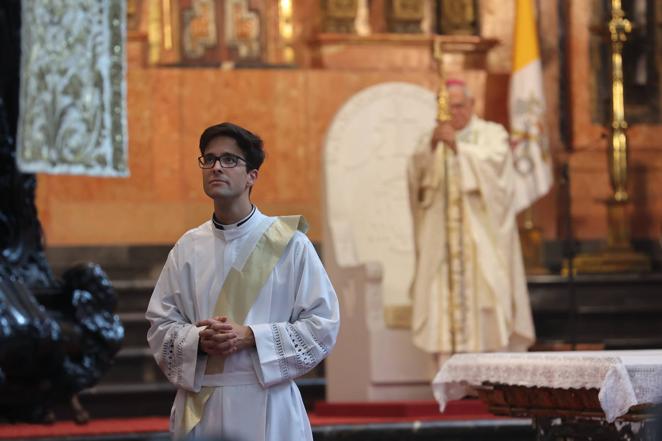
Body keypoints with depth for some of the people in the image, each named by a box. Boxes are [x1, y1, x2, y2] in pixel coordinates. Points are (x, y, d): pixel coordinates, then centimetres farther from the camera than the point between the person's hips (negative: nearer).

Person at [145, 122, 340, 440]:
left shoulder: (288, 243, -1)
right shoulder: (188, 247, 8)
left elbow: (322, 325, -4)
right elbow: (160, 326, 9)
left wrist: (249, 337, -14)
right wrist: (198, 340, -12)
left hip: (266, 404, -2)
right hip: (200, 405, 2)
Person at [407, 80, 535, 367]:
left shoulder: (492, 134, 9)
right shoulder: (433, 140, 18)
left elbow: (493, 161, -11)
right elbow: (416, 170, 1)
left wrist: (458, 146, -19)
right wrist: (431, 146, -17)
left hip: (482, 233, -3)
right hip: (442, 234, 3)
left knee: (485, 291, -11)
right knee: (444, 297, -7)